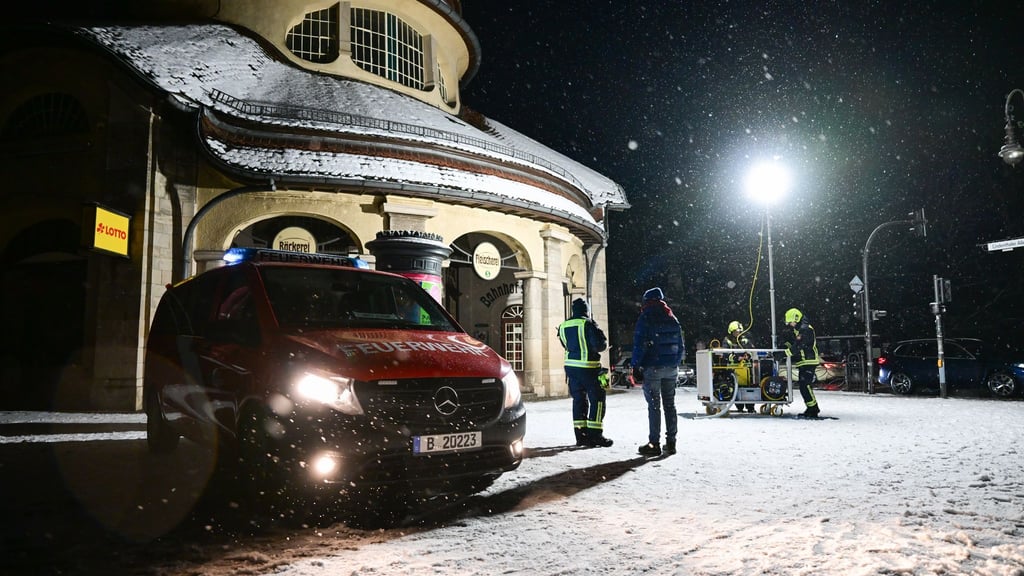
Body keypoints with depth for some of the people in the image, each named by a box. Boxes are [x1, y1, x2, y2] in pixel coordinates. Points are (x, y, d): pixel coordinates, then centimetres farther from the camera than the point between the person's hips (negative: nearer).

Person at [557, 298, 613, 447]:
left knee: (578, 399, 12)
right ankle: (595, 434, 0)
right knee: (597, 399, 2)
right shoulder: (588, 324, -12)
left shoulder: (563, 326, 8)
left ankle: (581, 435, 13)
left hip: (570, 366, 6)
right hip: (588, 367, -6)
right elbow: (600, 344, -15)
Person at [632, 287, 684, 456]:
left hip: (652, 367, -5)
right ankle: (671, 442, 15)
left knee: (654, 406, -3)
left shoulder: (645, 318, -7)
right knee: (670, 404, 11)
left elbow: (639, 345, -12)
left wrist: (636, 366, -7)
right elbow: (680, 346, 13)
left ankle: (654, 444, -2)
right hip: (671, 368, 6)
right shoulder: (672, 319, 11)